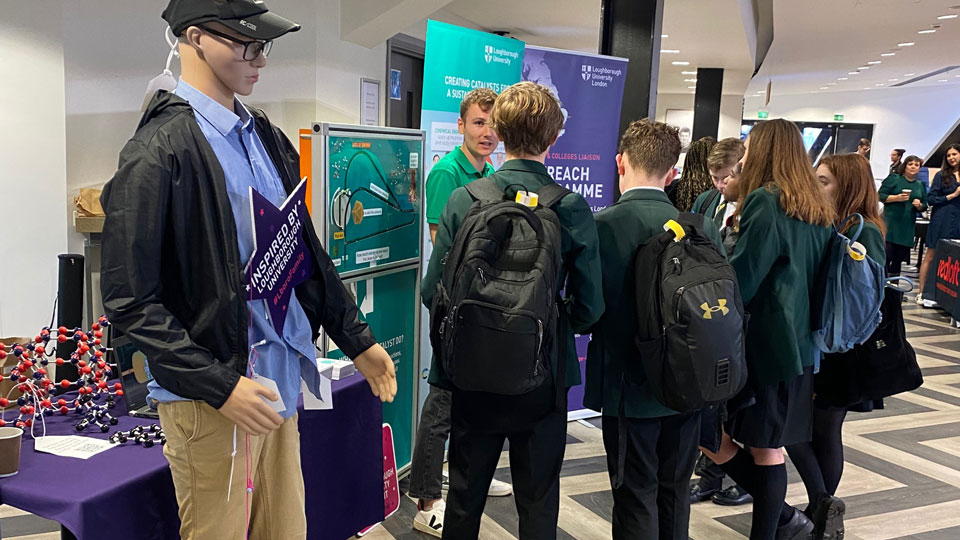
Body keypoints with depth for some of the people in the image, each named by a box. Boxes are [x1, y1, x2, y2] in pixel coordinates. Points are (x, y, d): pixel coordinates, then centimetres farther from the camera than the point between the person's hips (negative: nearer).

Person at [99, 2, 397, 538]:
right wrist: (220, 387, -18)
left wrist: (357, 339, 15)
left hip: (282, 381, 7)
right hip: (211, 398, -6)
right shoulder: (159, 150, -13)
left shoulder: (268, 139, 8)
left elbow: (305, 251, 15)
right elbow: (131, 300, -14)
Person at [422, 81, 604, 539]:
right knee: (538, 503, 16)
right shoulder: (573, 209, -11)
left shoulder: (464, 201, -11)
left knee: (464, 499, 19)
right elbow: (588, 309, -10)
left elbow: (433, 292, -10)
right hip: (544, 380, 0)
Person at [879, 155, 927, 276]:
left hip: (908, 227, 5)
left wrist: (919, 205, -3)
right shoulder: (894, 178, 2)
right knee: (887, 254, -13)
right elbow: (880, 196, -4)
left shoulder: (921, 185, 16)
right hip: (890, 223, -5)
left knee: (899, 258, 7)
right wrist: (896, 198, -19)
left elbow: (924, 207, 20)